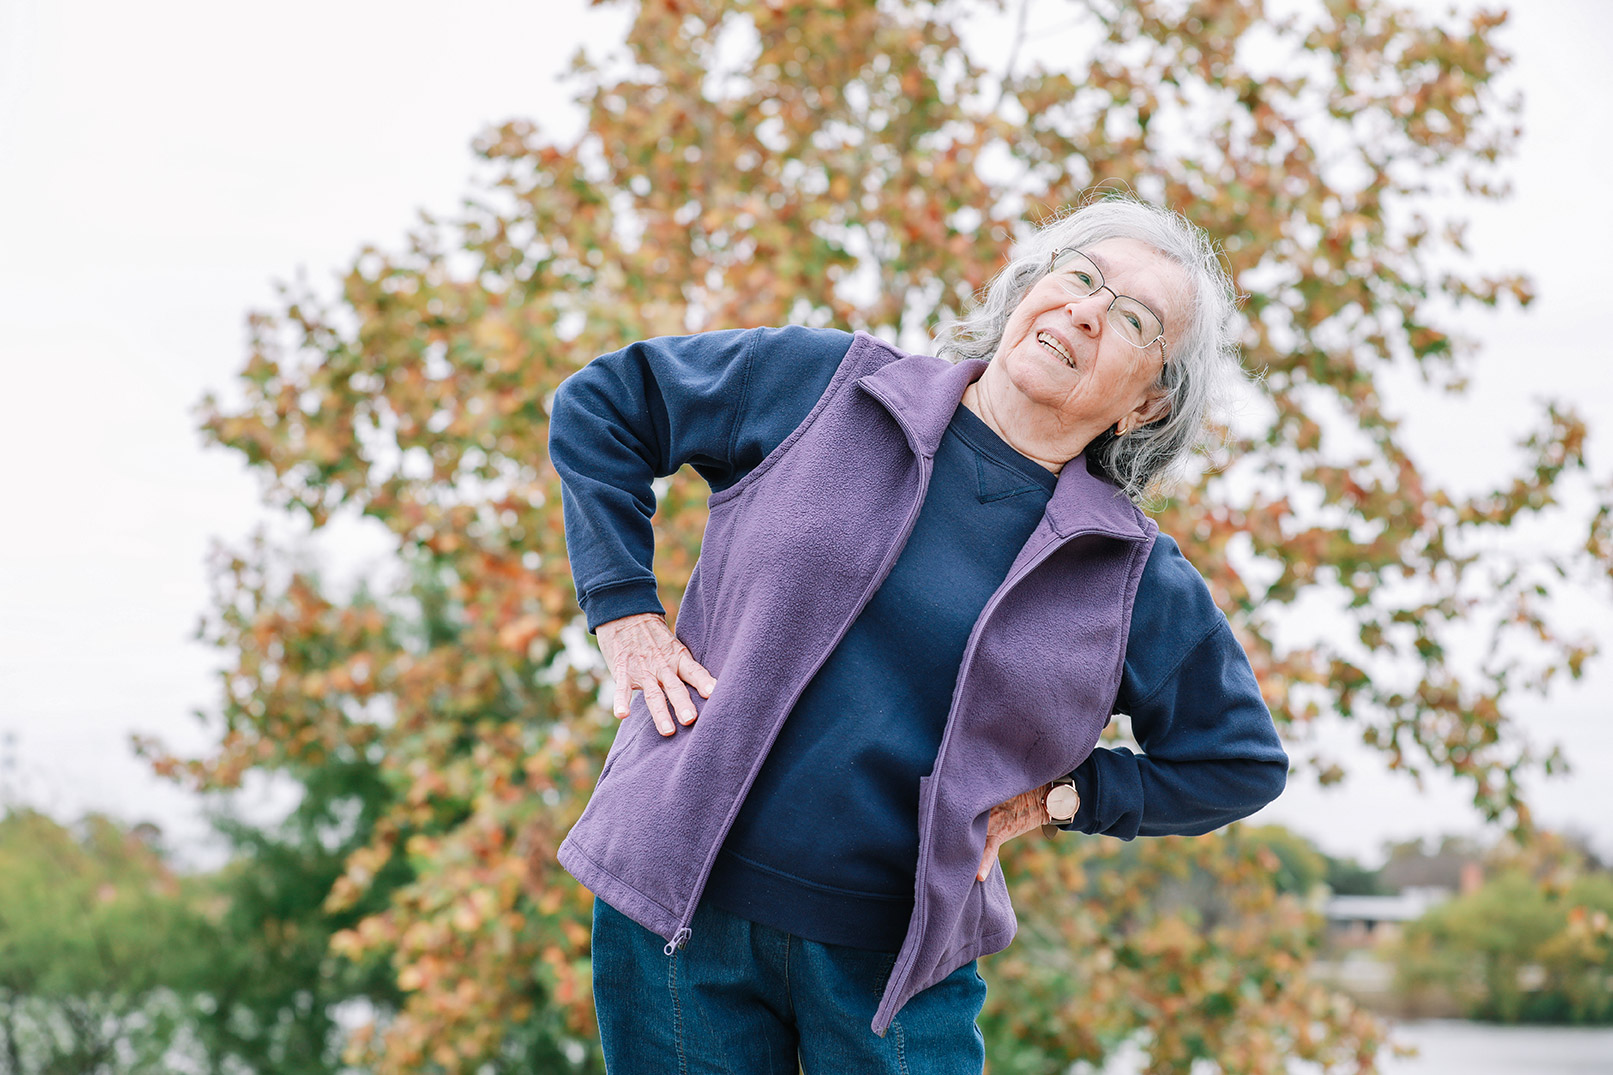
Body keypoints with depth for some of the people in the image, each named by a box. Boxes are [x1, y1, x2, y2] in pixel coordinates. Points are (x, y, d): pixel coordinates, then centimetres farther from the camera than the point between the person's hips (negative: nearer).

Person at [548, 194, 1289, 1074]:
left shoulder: (1135, 580, 1)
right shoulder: (819, 385, -1)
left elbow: (1240, 762, 13)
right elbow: (599, 403, 9)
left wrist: (1055, 795, 0)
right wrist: (624, 611, 0)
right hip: (678, 903, 0)